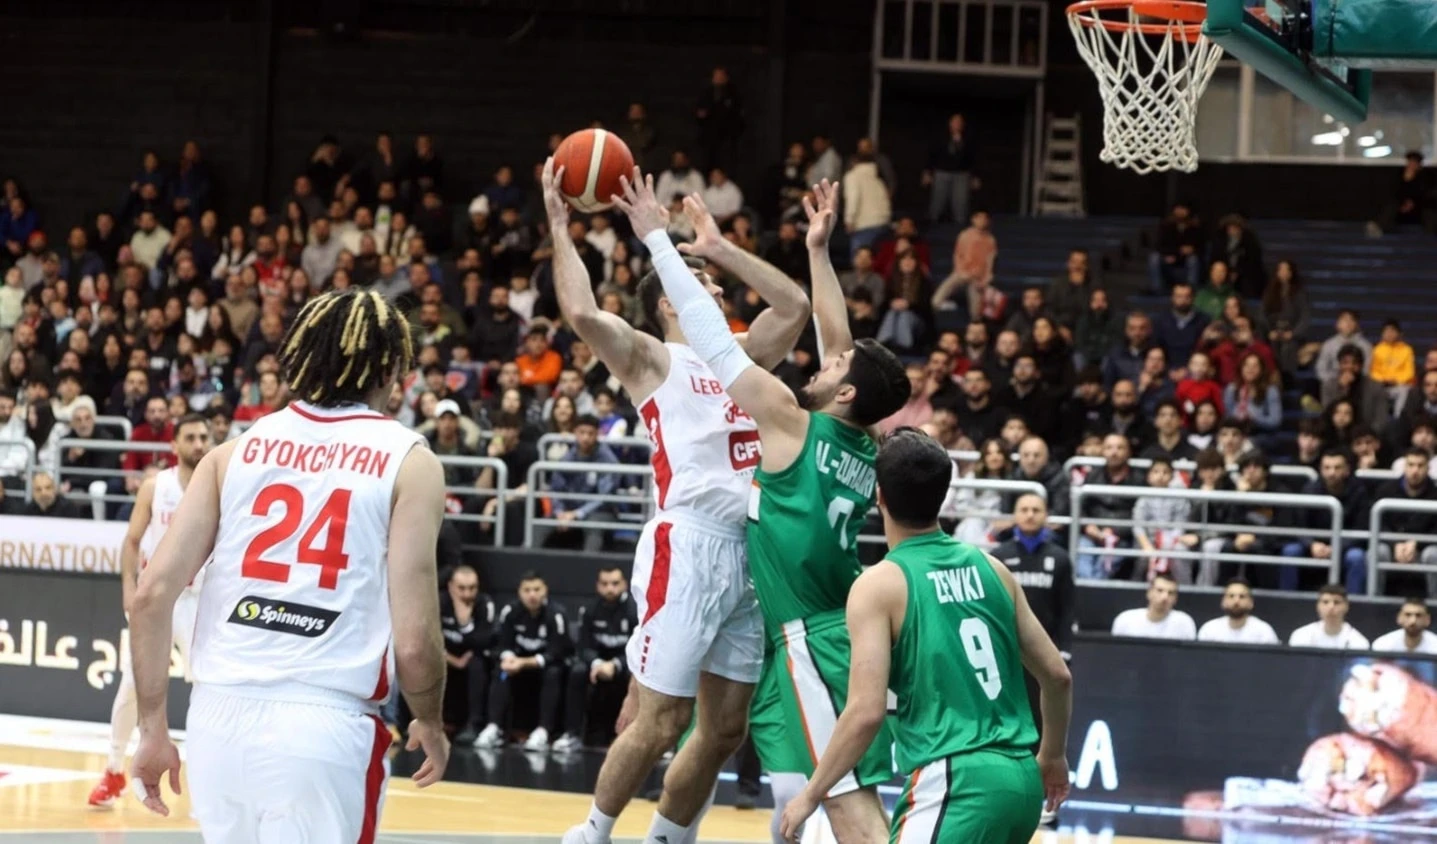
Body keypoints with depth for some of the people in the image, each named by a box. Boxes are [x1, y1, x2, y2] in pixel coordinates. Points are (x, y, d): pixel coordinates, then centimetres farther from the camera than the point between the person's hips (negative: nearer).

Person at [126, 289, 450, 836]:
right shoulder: (407, 461, 0)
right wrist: (430, 725, 14)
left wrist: (153, 727, 11)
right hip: (323, 725, -4)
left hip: (219, 716, 4)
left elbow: (151, 595, 3)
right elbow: (413, 639, -5)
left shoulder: (236, 451, 11)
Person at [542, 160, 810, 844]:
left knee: (726, 728, 7)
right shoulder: (650, 359, 3)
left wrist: (718, 247, 24)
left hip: (752, 551, 7)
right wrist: (560, 228, -5)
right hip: (687, 547, -7)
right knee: (660, 722, -8)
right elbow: (581, 311, -13)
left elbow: (794, 304, 26)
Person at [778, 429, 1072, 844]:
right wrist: (1052, 756, 34)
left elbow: (867, 712, -13)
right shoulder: (990, 568, 13)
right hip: (1020, 778, 7)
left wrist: (809, 796, -2)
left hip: (955, 782, -7)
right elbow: (1057, 676, 17)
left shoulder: (879, 584, -5)